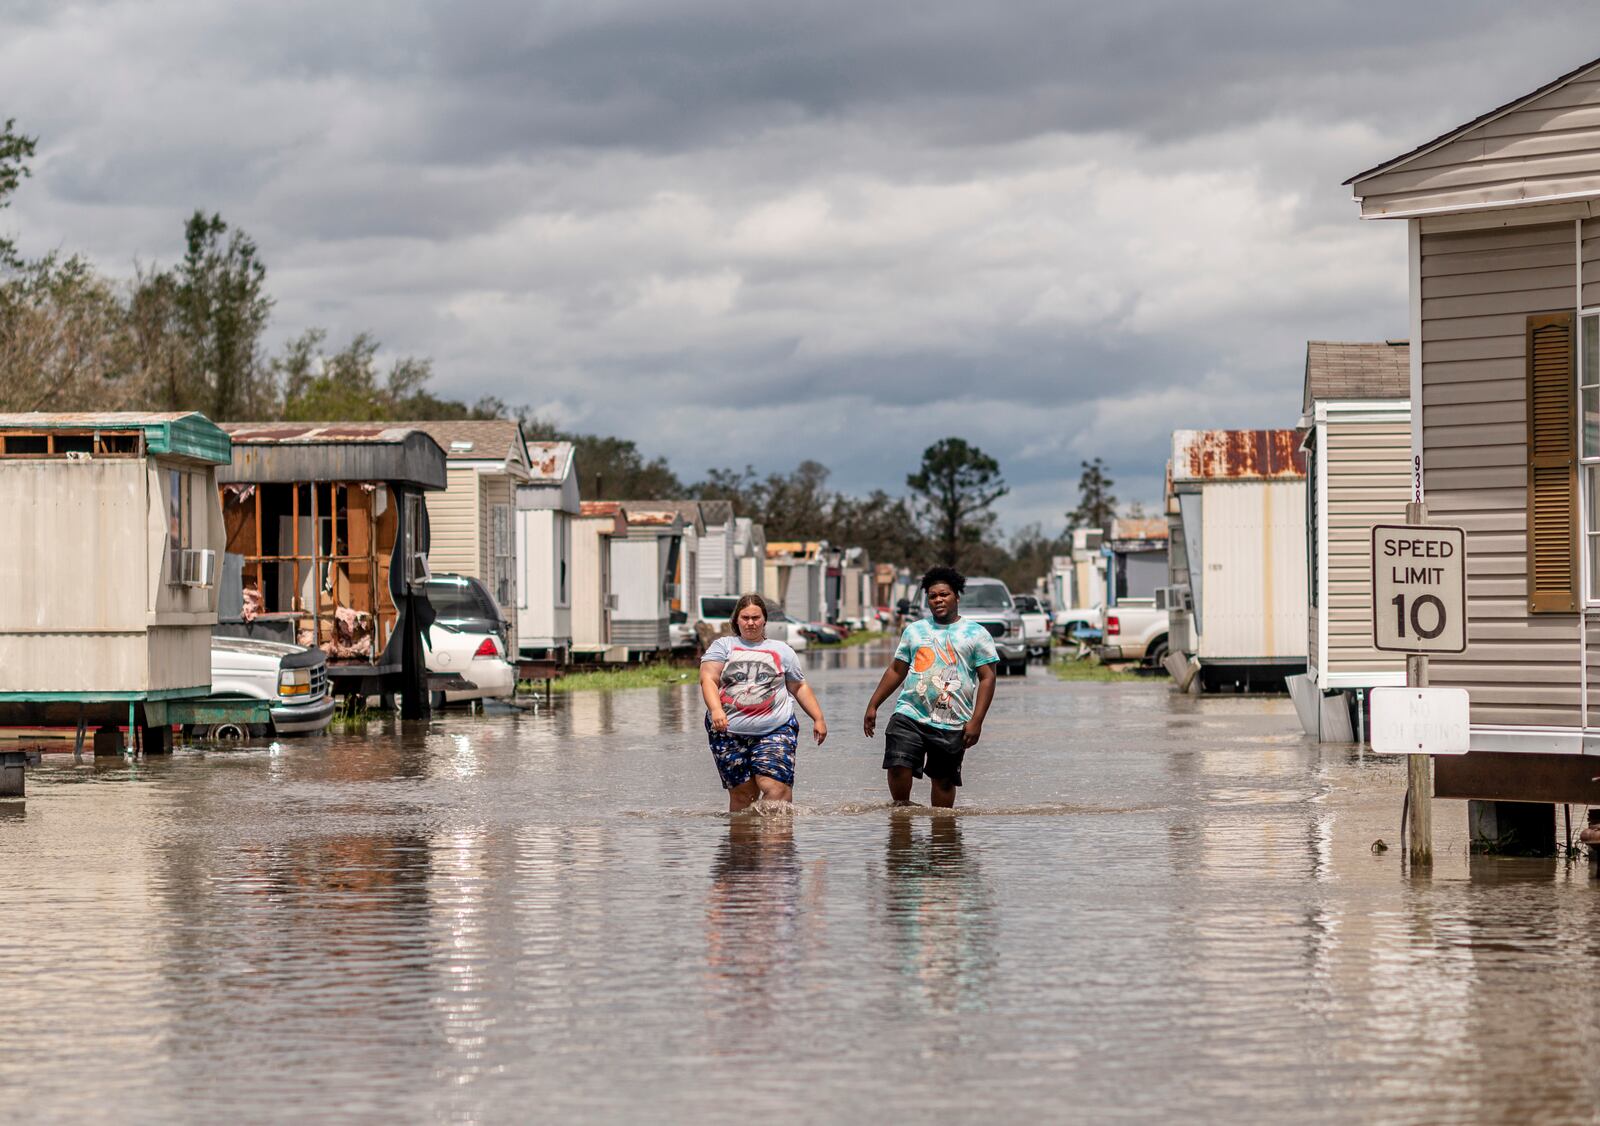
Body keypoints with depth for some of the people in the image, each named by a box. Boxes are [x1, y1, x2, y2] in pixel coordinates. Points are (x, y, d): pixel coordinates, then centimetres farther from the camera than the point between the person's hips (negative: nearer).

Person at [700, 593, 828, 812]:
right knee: (742, 794, -2)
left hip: (775, 730, 0)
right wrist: (716, 710, -19)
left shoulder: (782, 651, 17)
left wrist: (818, 718, 13)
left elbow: (800, 688, 22)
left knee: (775, 787, -18)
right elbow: (708, 679, -2)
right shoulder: (723, 646, 12)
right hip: (729, 731, 0)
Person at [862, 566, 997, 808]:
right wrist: (873, 706, 13)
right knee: (898, 767, -14)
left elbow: (987, 678, 0)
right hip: (909, 716, 2)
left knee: (944, 780, 3)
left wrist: (976, 721, -9)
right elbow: (896, 670, 20)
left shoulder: (976, 634, 5)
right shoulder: (914, 630, 15)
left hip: (952, 725, -2)